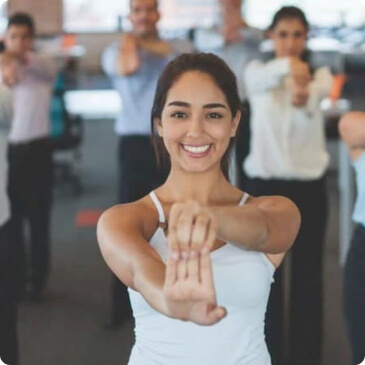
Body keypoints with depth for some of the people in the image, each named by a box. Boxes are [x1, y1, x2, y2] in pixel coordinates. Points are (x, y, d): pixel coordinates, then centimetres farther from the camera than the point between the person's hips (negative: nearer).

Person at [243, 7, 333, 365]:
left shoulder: (320, 74, 0)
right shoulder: (256, 72, 0)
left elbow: (319, 91, -27)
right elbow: (264, 79, -28)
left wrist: (304, 96, -54)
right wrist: (287, 66, -53)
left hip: (308, 188, 0)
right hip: (264, 186, 0)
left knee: (307, 277, 6)